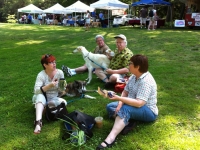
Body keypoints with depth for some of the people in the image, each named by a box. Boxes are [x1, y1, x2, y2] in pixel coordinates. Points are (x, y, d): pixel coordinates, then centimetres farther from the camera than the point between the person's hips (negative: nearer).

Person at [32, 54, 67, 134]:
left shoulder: (60, 72, -12)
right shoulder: (41, 75, -21)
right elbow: (36, 91, -32)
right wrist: (49, 85, -41)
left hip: (53, 99, 3)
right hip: (41, 98, -3)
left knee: (64, 102, -25)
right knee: (40, 96, -37)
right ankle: (38, 122, -49)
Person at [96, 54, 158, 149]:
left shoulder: (146, 81, -26)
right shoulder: (134, 76, 2)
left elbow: (139, 103, -34)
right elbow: (125, 92, 3)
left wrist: (119, 98, -34)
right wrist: (120, 104, -16)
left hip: (148, 112, -10)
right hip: (133, 107, 10)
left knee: (125, 109, -37)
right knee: (110, 106, 1)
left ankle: (110, 139, -45)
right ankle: (126, 123, -20)